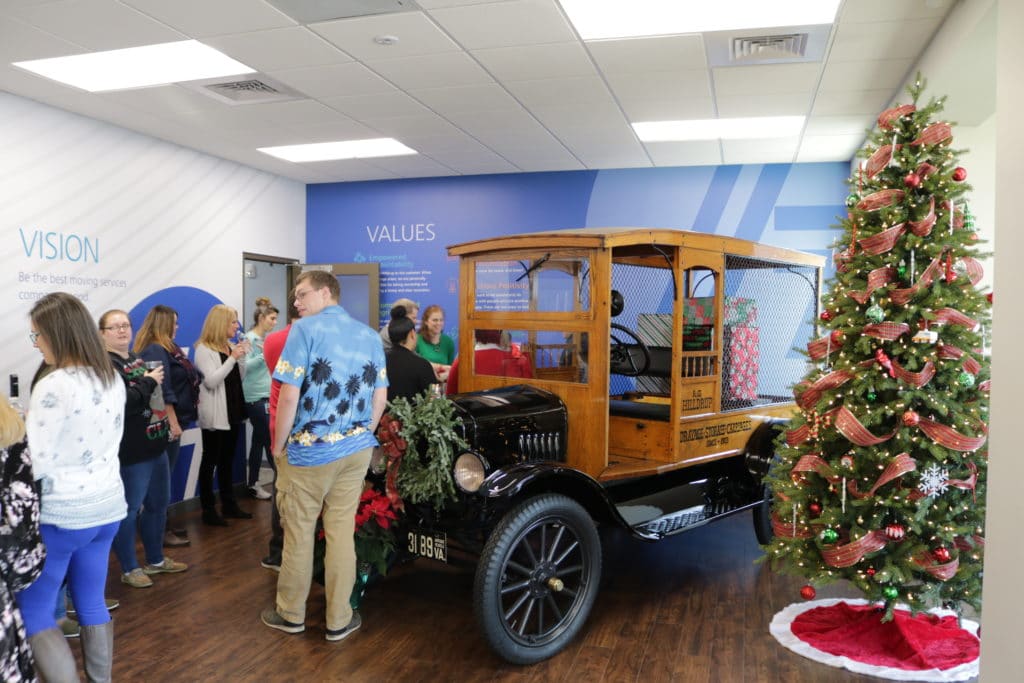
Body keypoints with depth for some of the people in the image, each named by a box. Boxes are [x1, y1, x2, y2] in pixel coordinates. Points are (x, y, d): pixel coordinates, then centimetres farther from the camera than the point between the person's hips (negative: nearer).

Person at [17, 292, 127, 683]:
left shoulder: (53, 387, -19)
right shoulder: (113, 380, 5)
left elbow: (34, 464, -17)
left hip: (61, 514, -7)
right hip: (106, 505, 8)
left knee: (33, 615, 6)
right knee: (92, 606, 17)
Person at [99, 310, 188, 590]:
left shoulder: (137, 359, 14)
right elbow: (122, 404, -28)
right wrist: (148, 382, -17)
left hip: (155, 445, 9)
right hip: (132, 452, -9)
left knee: (158, 504, 18)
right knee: (130, 510, 3)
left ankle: (156, 560, 32)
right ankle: (129, 569, 18)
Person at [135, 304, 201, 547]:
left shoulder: (162, 349, 15)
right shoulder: (156, 351, -16)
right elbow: (162, 392, -21)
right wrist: (174, 423, -21)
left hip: (169, 422, 10)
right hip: (166, 424, -10)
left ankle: (164, 525, 24)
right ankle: (161, 532, 4)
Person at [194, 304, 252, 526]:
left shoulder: (231, 346, 11)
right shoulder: (204, 349, -11)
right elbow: (211, 381, -21)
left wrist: (241, 357, -2)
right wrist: (232, 358, -21)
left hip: (232, 411, 8)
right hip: (215, 414, -7)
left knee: (227, 460, 14)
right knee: (210, 460, 0)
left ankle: (229, 504, 23)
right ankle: (208, 510, 7)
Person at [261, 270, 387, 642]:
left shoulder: (304, 329, -10)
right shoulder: (370, 335, 6)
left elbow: (289, 395, -15)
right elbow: (381, 398, 6)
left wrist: (278, 445, -4)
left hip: (309, 449, -4)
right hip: (356, 449, 5)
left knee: (298, 532, 11)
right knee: (342, 531, 11)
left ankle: (291, 614, 26)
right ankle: (339, 619, 20)